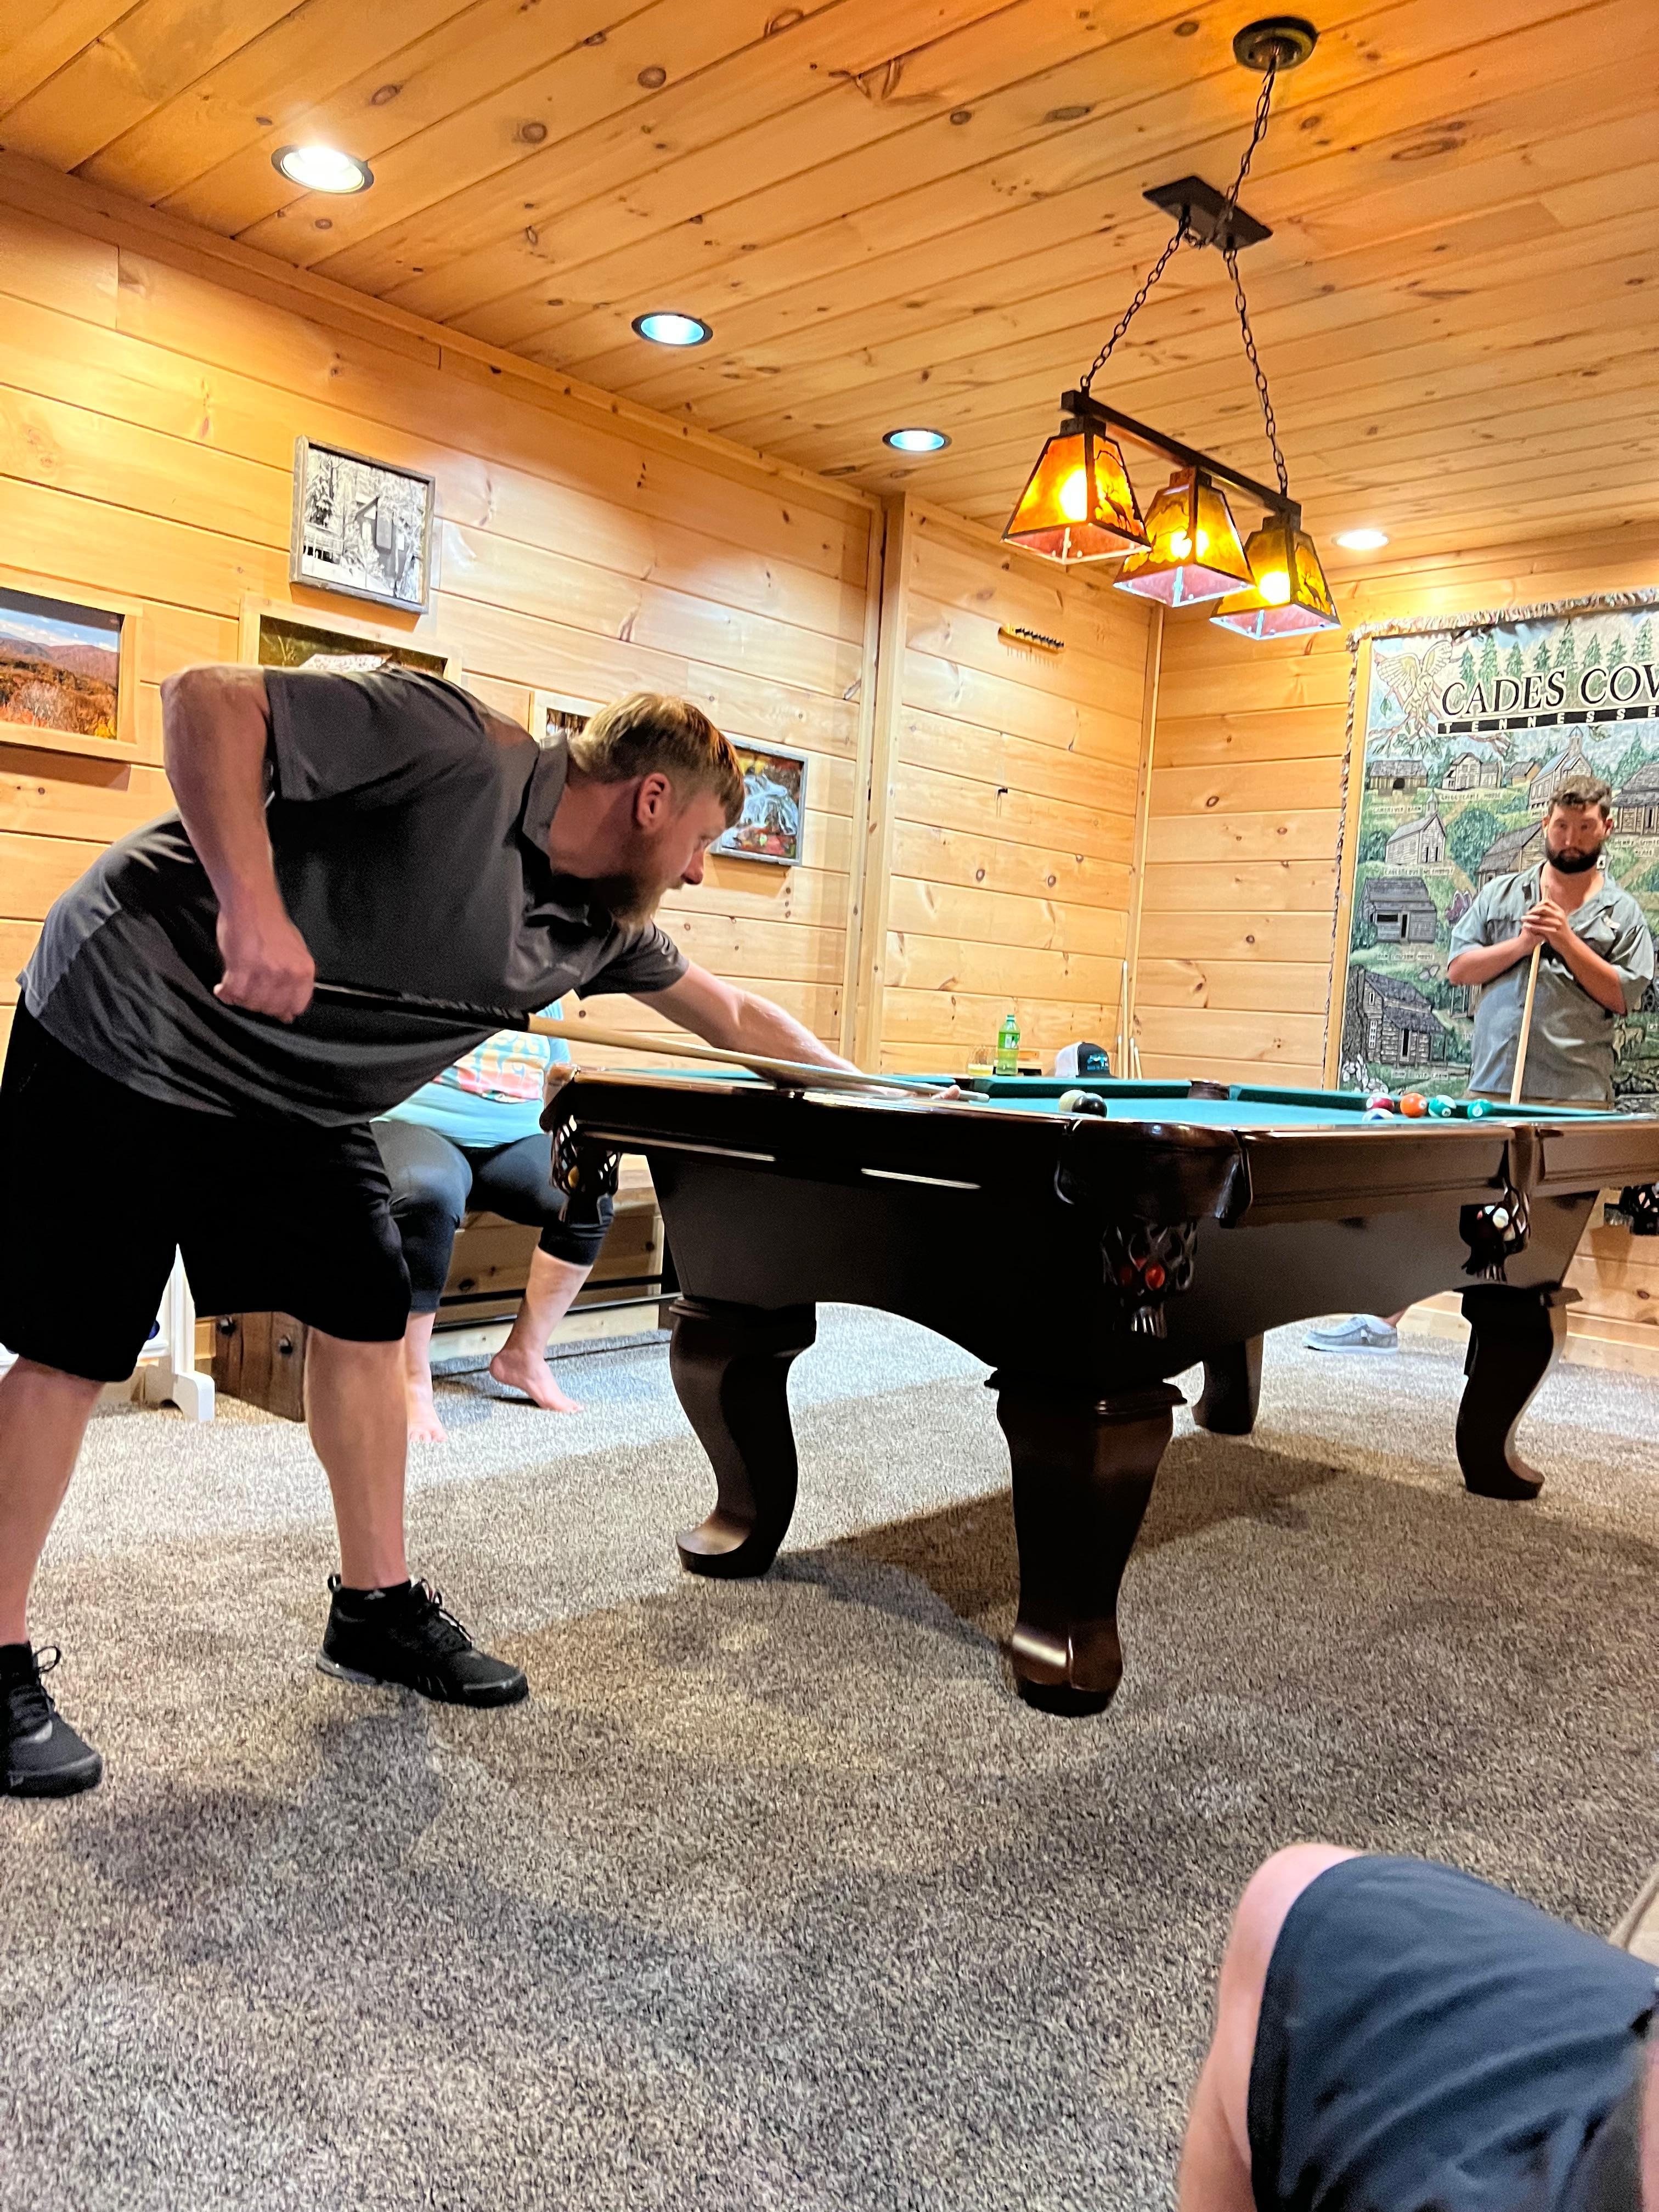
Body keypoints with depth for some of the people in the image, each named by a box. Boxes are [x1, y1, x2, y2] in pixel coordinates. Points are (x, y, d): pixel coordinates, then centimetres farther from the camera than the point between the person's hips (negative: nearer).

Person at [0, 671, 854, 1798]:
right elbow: (209, 697, -26)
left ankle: (377, 1605, 20)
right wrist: (249, 898, -37)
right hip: (129, 1027, -8)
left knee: (365, 1317, 5)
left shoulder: (601, 924, 0)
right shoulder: (454, 744, -24)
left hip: (295, 1102, 8)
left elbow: (732, 1013, 14)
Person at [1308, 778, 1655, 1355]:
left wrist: (1565, 939, -8)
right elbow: (1458, 968, 5)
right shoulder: (1501, 895, 10)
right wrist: (1521, 944, -10)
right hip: (1493, 1086, 1)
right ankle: (1382, 1321, 6)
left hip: (1576, 1097, -1)